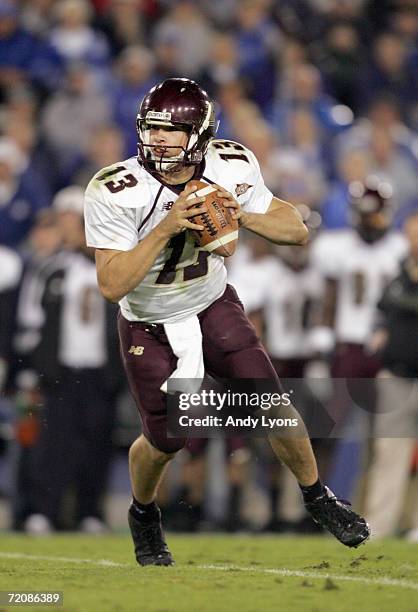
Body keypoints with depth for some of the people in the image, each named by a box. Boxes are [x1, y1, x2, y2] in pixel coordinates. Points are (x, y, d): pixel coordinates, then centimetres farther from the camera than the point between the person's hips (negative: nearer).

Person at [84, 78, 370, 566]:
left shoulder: (231, 169, -17)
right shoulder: (115, 192, -27)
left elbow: (297, 230, -8)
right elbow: (112, 287, -30)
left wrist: (243, 215, -27)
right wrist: (167, 227, -39)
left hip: (214, 309, 2)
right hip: (149, 328, -2)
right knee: (166, 439, 3)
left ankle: (317, 498, 17)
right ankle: (143, 516, 35)